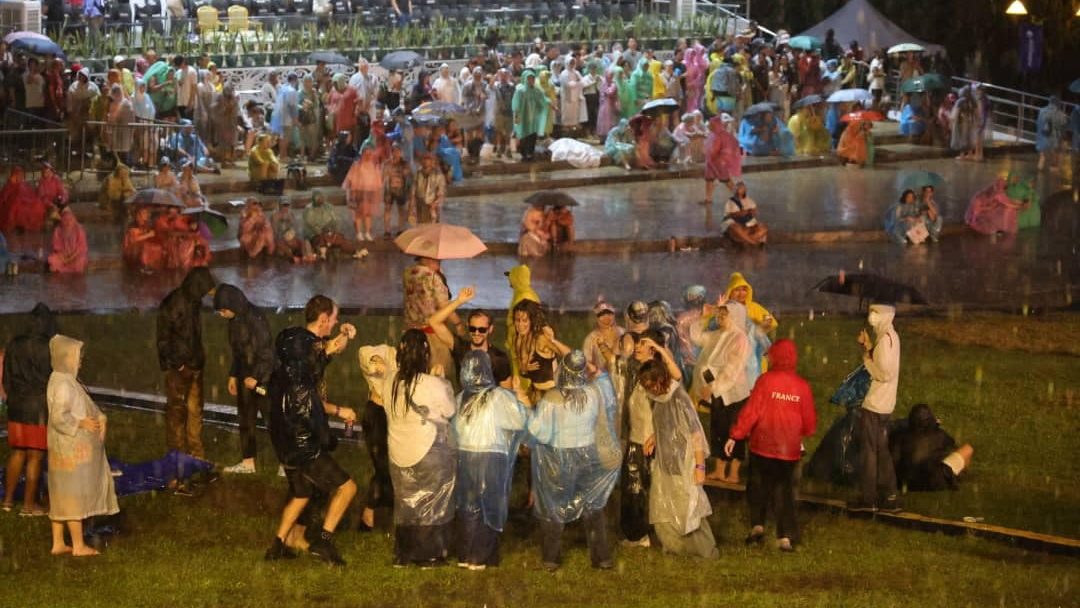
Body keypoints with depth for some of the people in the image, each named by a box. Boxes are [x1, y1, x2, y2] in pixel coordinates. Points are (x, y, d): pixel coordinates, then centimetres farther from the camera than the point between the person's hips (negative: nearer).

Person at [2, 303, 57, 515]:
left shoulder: (14, 345, 2)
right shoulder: (50, 348, -14)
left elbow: (6, 378, 9)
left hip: (17, 405, 5)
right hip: (40, 406, -5)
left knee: (17, 452, 17)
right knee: (35, 457, 3)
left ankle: (8, 499, 21)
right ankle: (29, 505, 8)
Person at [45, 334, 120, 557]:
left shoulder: (64, 379, 11)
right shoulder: (63, 384, -19)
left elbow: (83, 407, 16)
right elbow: (59, 417, -27)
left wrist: (98, 417, 0)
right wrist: (82, 424, -17)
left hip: (70, 447, 10)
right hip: (72, 448, -10)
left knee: (61, 496, 12)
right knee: (75, 494, -3)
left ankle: (58, 543, 17)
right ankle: (78, 545, 3)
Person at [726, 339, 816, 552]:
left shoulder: (766, 380, -13)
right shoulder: (802, 386, -3)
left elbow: (751, 412, -14)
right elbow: (809, 420, 5)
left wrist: (735, 436, -7)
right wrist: (803, 435, 26)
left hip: (763, 446, -2)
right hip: (789, 448, 2)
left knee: (758, 485, 15)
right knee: (784, 490, 8)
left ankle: (757, 525, 5)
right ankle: (785, 536, 0)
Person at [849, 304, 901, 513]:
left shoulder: (885, 338, -18)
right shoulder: (890, 335, 12)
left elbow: (884, 373, -23)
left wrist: (867, 356, -13)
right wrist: (868, 349, 2)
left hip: (874, 405, -10)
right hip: (883, 404, 10)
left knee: (868, 451, -1)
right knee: (881, 451, 14)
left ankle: (867, 498, 5)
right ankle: (889, 497, 17)